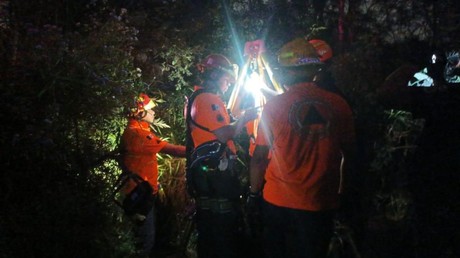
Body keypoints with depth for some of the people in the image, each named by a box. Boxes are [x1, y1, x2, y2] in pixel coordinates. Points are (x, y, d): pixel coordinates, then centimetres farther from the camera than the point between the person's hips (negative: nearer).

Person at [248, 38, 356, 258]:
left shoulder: (274, 105, -9)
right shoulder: (338, 105, -5)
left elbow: (259, 157, -6)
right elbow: (349, 154, 5)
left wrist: (254, 193, 7)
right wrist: (339, 189, 20)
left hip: (278, 202, -1)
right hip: (321, 206, 1)